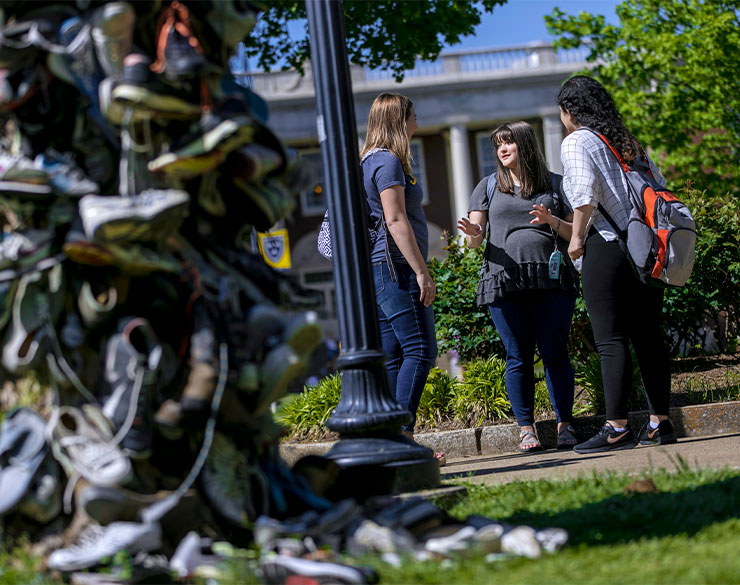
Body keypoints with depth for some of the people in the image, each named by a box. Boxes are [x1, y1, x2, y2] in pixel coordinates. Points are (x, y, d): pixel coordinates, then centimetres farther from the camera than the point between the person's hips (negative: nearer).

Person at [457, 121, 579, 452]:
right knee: (518, 357, 0)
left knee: (555, 353, -3)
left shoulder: (555, 185, 12)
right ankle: (525, 428, 5)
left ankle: (565, 425, 5)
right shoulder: (489, 187, 15)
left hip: (551, 279, -1)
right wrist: (472, 235, -14)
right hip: (504, 283, 1)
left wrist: (552, 221, -10)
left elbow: (576, 233, 9)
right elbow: (475, 239, 10)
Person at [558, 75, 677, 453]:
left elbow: (585, 192, -18)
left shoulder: (576, 142, -3)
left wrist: (577, 238, -8)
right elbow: (659, 186, 15)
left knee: (610, 339, -6)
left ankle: (617, 429, -9)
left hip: (606, 246, -7)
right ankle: (660, 423, 11)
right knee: (648, 336, 9)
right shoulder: (628, 141, 17)